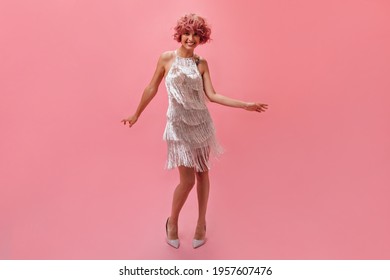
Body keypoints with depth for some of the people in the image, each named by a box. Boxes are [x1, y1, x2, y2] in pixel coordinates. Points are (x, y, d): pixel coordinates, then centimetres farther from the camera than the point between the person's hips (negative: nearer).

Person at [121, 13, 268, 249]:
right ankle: (172, 222, 23)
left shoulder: (202, 63, 3)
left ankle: (201, 223, 29)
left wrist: (245, 105, -8)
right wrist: (136, 115, 11)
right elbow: (152, 88, 5)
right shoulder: (166, 58, -2)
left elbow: (212, 95, -2)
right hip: (178, 124, -3)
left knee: (203, 173, 9)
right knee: (188, 180, -5)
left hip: (201, 123, 3)